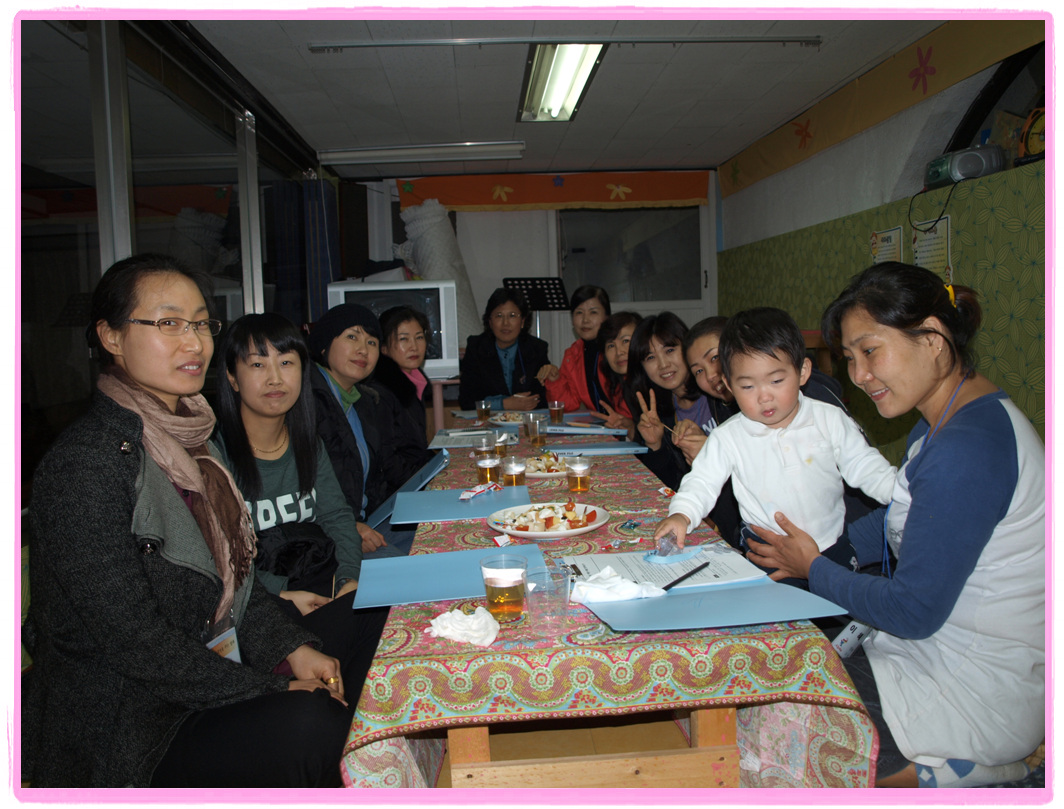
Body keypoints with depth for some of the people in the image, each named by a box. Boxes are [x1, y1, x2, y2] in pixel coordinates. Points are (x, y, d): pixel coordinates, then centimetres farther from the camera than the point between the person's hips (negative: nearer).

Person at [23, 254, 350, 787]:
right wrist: (273, 693, -18)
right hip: (119, 730, -7)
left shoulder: (187, 442, 7)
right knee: (316, 724, -25)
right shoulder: (84, 464, -20)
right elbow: (133, 639, -21)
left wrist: (291, 648, -3)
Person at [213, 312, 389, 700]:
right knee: (337, 626, -28)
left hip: (319, 577, 6)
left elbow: (336, 515, 11)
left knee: (385, 606, -20)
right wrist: (278, 594, -21)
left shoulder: (308, 443, 10)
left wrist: (349, 577, -6)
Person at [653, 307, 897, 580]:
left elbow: (864, 467, 7)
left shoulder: (831, 421, -1)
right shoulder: (728, 438, -6)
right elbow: (702, 481, -3)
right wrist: (681, 514, -22)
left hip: (831, 545, 1)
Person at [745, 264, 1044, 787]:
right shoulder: (942, 420, 5)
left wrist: (815, 569, -10)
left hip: (986, 693, -9)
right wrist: (818, 550, 2)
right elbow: (898, 522, 15)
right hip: (937, 643, 10)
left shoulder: (970, 446, -28)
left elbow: (913, 611, -25)